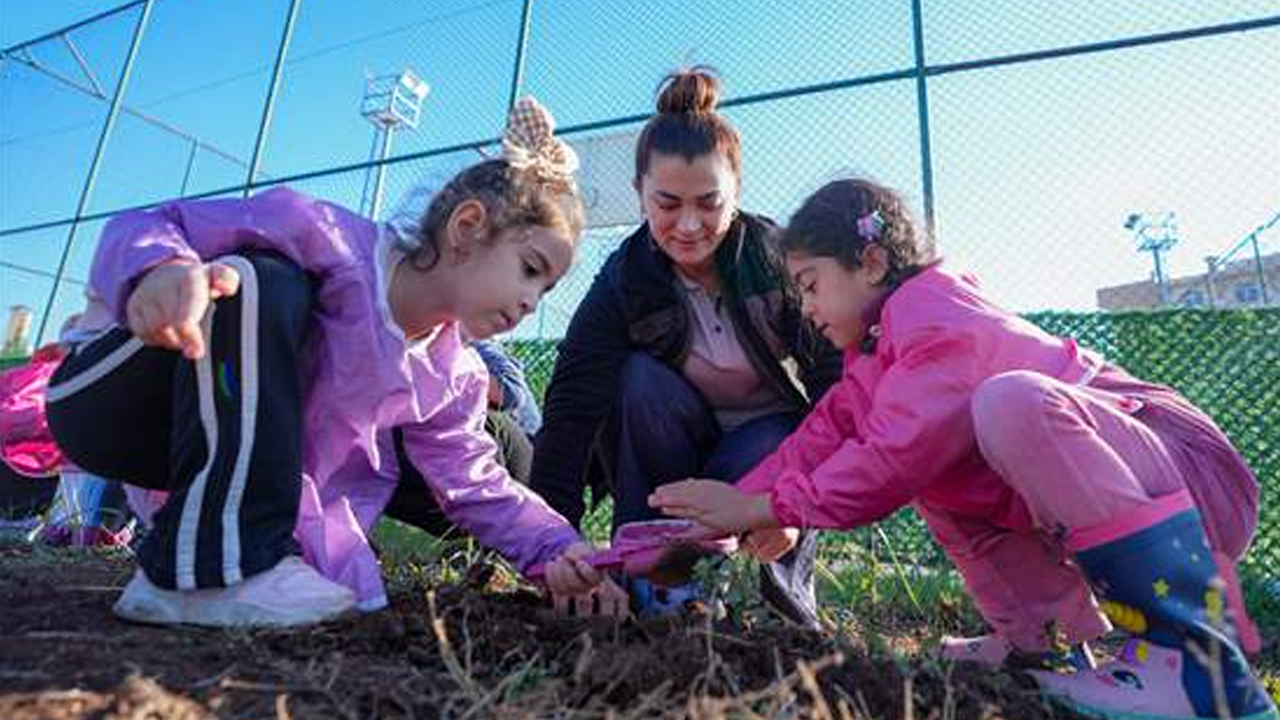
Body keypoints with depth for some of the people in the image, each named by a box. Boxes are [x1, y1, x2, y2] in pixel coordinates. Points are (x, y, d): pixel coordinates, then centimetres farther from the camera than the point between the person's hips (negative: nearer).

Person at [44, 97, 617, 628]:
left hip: (243, 454, 6)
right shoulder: (326, 237, -25)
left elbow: (478, 486, -5)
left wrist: (558, 548, -21)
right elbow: (141, 228, -23)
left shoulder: (452, 380, -5)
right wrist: (162, 268, -48)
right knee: (263, 284, -34)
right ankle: (205, 570, -29)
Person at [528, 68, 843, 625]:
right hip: (674, 454, 1)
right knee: (639, 378, -29)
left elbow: (839, 379, -20)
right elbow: (571, 407, -27)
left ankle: (788, 574, -1)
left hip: (773, 439, 0)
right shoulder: (622, 280, -17)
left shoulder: (780, 258, -17)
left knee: (761, 462, -34)